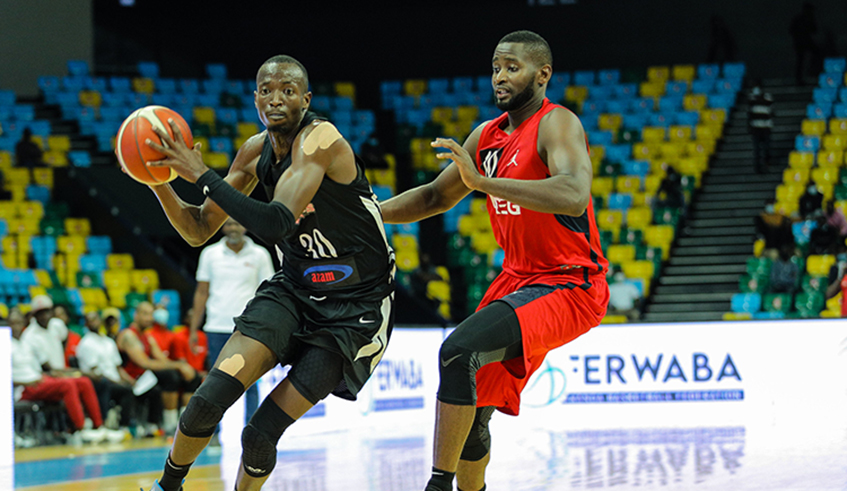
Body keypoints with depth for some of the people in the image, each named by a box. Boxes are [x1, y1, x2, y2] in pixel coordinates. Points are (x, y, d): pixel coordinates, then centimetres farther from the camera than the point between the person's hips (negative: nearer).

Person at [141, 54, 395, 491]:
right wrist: (159, 180, -8)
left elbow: (276, 224, -34)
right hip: (295, 288, 6)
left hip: (356, 304, -6)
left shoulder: (320, 139, -22)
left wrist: (201, 174, -29)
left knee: (262, 433, -10)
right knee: (213, 395, -15)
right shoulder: (256, 151, 2)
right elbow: (198, 231, 9)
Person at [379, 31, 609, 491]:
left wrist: (484, 182, -39)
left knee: (458, 350, -26)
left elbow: (573, 197, -34)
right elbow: (435, 197, 23)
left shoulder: (557, 125, -15)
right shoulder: (488, 136, 10)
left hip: (568, 285, -9)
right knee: (473, 408, 10)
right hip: (518, 279, 9)